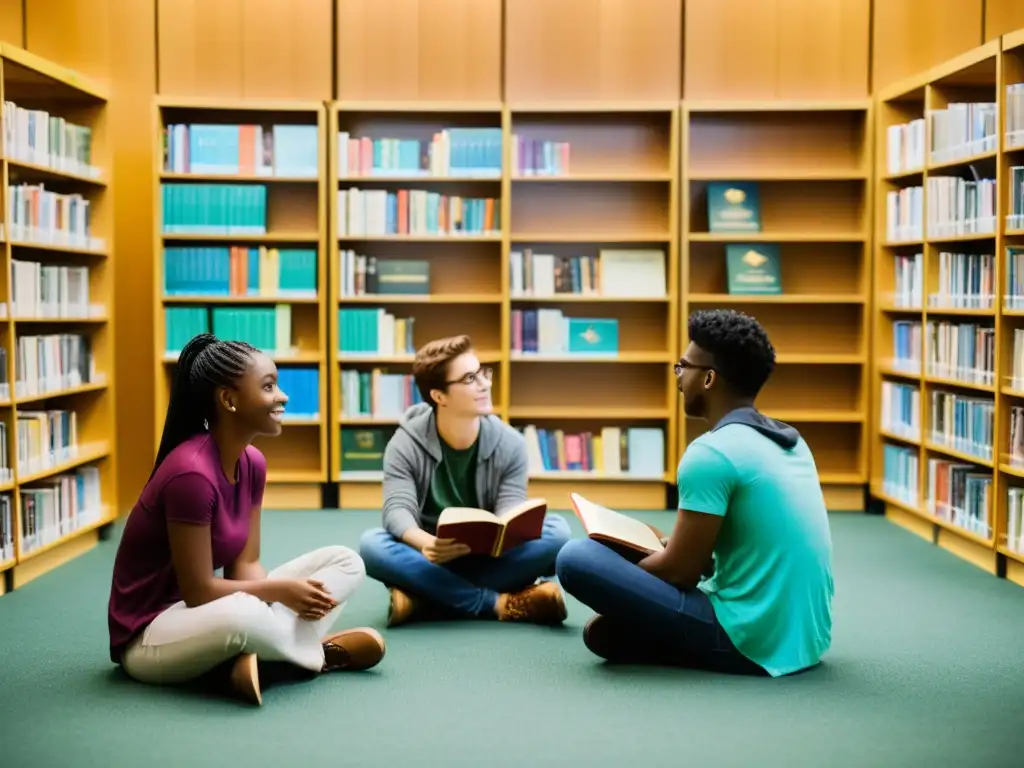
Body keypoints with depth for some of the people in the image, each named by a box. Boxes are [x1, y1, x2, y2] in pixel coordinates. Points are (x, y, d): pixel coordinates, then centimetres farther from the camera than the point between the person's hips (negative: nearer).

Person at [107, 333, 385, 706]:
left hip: (207, 613, 9)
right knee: (242, 615, -43)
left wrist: (285, 592, -19)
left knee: (345, 562, 1)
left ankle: (258, 655, -17)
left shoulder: (252, 462, 1)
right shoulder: (191, 473, -26)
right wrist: (279, 590, -15)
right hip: (149, 634, -9)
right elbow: (198, 592, -23)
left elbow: (244, 566, 1)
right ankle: (320, 653, -12)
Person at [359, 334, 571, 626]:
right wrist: (427, 544, -47)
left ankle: (425, 599, -29)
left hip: (489, 559, 2)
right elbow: (397, 510, -23)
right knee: (372, 544, -31)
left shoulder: (509, 443, -7)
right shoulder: (406, 445, -11)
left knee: (556, 530, -24)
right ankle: (501, 603, -32)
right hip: (432, 559, -1)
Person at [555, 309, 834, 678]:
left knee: (576, 558, -13)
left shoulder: (711, 453, -17)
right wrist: (665, 546, 20)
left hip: (753, 641, -9)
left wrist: (618, 563, 7)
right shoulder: (791, 441, 10)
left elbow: (681, 570, -12)